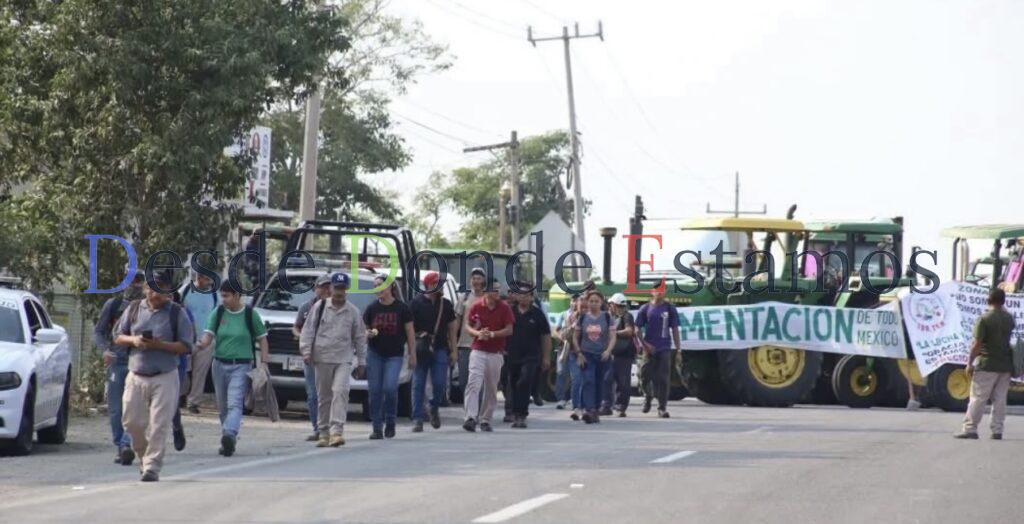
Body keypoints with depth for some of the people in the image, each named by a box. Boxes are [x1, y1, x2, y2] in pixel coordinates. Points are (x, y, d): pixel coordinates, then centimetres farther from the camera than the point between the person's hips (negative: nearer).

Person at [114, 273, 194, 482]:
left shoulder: (177, 314, 0)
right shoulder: (134, 309, 10)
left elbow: (186, 347, -4)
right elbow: (118, 337, 13)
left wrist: (160, 345, -18)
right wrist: (133, 340, -9)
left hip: (164, 377, -3)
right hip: (136, 376, 3)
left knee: (159, 425, -7)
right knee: (132, 421, 3)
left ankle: (152, 468, -4)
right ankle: (143, 456, 27)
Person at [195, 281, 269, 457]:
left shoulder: (250, 314, -1)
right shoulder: (218, 313, 7)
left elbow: (262, 339, 5)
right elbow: (209, 334, 1)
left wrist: (264, 362, -4)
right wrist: (202, 344, -22)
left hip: (241, 366, -4)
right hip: (220, 364, 4)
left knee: (235, 403, -20)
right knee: (222, 406, 9)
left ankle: (229, 434, -36)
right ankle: (228, 442, 20)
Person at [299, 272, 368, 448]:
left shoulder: (353, 312, 7)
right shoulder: (319, 307, 5)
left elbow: (360, 338, 12)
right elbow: (308, 330, 6)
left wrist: (361, 362, 11)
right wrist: (306, 351, -5)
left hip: (343, 360, -1)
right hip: (321, 359, 1)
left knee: (340, 392, -17)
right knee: (323, 397, 6)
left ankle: (336, 431, -22)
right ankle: (323, 432, 16)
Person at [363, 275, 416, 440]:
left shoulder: (401, 308, 0)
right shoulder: (372, 309, 6)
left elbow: (410, 332, 3)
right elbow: (364, 329, 14)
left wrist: (412, 354, 1)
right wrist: (368, 334, -10)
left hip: (394, 354, -3)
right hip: (375, 354, 3)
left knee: (390, 387, -16)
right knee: (375, 390, -2)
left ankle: (390, 421, 6)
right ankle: (377, 428, 5)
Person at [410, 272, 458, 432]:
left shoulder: (446, 304, 12)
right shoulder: (417, 303, 2)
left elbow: (452, 328, 14)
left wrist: (454, 351, 8)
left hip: (440, 349, 2)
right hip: (421, 350, -2)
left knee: (440, 383, -5)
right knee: (418, 385, -2)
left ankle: (434, 408, 22)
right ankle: (417, 419, 1)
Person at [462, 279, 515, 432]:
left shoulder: (504, 308, 1)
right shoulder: (476, 307, 2)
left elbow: (509, 330, -1)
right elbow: (468, 327, 7)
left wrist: (492, 334, -15)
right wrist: (477, 333, -14)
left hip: (496, 353, 1)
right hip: (478, 352, -1)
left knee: (491, 388, 6)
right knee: (474, 383, -16)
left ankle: (485, 420, 17)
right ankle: (471, 418, -23)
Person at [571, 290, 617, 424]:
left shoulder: (607, 317, 1)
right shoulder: (583, 317, 4)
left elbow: (613, 337, -4)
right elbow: (575, 337, 9)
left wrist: (608, 350, -20)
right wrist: (579, 354, -1)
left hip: (602, 356, 1)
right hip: (587, 355, -1)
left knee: (598, 383, 8)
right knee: (588, 381, -17)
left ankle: (595, 410, 19)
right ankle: (588, 409, -29)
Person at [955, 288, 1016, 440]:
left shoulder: (984, 319, -12)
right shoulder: (1009, 318, 6)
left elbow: (977, 344, -14)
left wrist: (970, 363, -6)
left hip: (987, 365, -5)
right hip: (1006, 365, 5)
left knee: (978, 398, -2)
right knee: (1000, 399, 8)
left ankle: (970, 429, -4)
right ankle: (997, 430, 7)